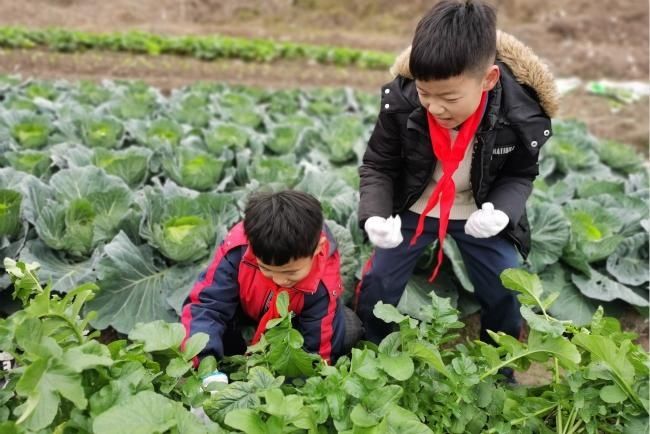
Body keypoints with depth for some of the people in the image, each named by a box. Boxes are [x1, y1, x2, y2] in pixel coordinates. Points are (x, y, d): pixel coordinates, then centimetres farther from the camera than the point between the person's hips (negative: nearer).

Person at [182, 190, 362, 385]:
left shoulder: (323, 285, -39)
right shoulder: (238, 248, -39)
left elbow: (316, 348, -31)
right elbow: (206, 304, -38)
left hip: (294, 319, 0)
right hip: (246, 310, 1)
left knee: (349, 329, -26)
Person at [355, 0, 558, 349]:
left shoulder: (520, 115, -27)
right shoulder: (401, 102, -26)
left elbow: (519, 175, -7)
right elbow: (377, 166, -12)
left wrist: (502, 211, -29)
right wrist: (374, 216, -31)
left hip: (479, 214, 0)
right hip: (413, 208, 0)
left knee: (506, 294, 5)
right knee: (376, 285, 1)